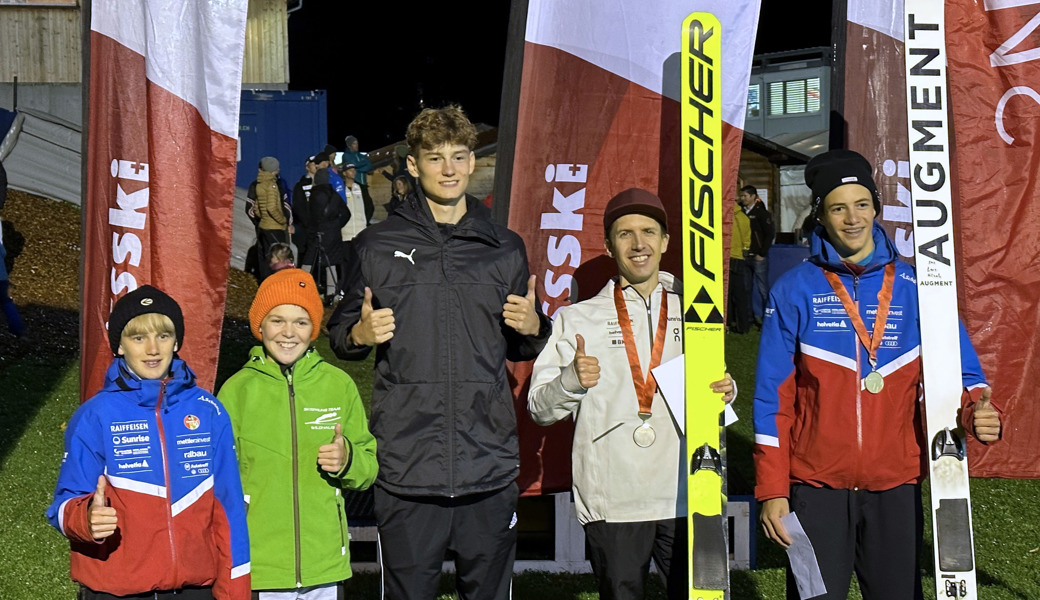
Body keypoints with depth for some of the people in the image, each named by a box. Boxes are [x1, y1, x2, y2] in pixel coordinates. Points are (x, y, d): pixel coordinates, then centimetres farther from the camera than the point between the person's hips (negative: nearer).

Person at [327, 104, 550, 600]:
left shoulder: (505, 249, 13)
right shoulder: (377, 246, 7)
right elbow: (338, 334, 13)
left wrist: (533, 328, -1)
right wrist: (361, 334, -9)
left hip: (489, 464, 2)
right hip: (406, 463, -1)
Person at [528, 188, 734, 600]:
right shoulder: (577, 320, 7)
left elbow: (714, 393, 22)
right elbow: (539, 410, 4)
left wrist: (724, 393, 0)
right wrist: (571, 381, -15)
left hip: (685, 498, 2)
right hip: (611, 502, -1)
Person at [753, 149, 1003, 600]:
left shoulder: (915, 288, 5)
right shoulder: (794, 291, 0)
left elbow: (959, 374, 6)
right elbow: (773, 398, -1)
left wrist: (978, 411, -17)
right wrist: (772, 490, -5)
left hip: (896, 487, 2)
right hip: (816, 487, -1)